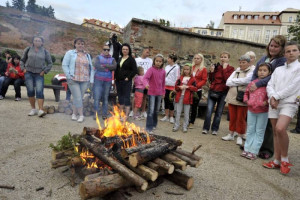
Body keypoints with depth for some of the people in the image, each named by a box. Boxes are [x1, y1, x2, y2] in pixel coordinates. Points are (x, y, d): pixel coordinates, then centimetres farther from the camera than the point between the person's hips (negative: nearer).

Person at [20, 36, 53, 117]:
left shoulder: (45, 52, 5)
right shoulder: (28, 49, 8)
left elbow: (50, 63, 11)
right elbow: (22, 60, 17)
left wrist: (44, 71, 1)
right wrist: (23, 68, 4)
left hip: (39, 74, -2)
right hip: (28, 73, 2)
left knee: (39, 91, -11)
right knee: (30, 91, 2)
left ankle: (40, 110, -13)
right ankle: (33, 109, 12)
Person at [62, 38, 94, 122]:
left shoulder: (87, 55, 18)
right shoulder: (70, 53, 6)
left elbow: (91, 68, 16)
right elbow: (64, 65, 0)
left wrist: (91, 80, 6)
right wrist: (69, 76, -10)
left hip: (85, 81, 4)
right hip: (73, 80, -3)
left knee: (79, 98, 5)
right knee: (78, 98, -8)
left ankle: (74, 114, 19)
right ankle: (81, 115, 3)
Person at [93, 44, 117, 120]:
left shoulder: (112, 59, 15)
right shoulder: (98, 58, 11)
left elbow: (114, 67, -6)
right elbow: (96, 65, -9)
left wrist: (104, 66, -11)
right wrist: (108, 68, -7)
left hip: (108, 81, 1)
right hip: (98, 80, -1)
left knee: (105, 98, 4)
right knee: (97, 97, -7)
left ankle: (104, 114, 10)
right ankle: (96, 114, 0)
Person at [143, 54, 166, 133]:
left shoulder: (163, 71, 3)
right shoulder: (151, 69, -11)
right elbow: (145, 78, -25)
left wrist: (163, 92, 14)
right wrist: (146, 84, -45)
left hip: (159, 93, 5)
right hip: (152, 92, -5)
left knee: (156, 110, 17)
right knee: (151, 110, -6)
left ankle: (154, 124, 34)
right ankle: (149, 127, 2)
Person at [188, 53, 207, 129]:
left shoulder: (203, 69, -1)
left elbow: (204, 80, -4)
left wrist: (196, 85, -17)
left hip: (197, 90, -2)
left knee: (194, 106, 6)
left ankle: (192, 123, 17)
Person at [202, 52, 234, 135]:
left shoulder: (230, 69, 0)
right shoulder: (216, 66, 6)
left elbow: (228, 79, -16)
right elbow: (210, 80, 8)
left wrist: (224, 69, -13)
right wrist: (211, 72, -8)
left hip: (223, 92, -1)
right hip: (212, 91, 2)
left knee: (219, 112, 8)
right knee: (209, 110, -3)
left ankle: (214, 129, 19)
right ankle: (206, 128, 8)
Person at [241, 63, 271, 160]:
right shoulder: (252, 82, 6)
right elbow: (246, 93, 17)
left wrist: (265, 102, -21)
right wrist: (247, 100, 3)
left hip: (263, 112, -4)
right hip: (251, 110, 4)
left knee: (259, 132, 6)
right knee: (250, 131, 13)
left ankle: (254, 152, 14)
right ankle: (247, 149, 23)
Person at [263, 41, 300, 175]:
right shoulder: (278, 69, 16)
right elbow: (270, 85, 8)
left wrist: (277, 96, -9)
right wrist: (272, 97, -10)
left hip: (289, 103, -5)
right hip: (274, 104, 5)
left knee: (280, 129, -24)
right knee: (275, 132, 6)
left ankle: (285, 159, -3)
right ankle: (277, 161, 16)